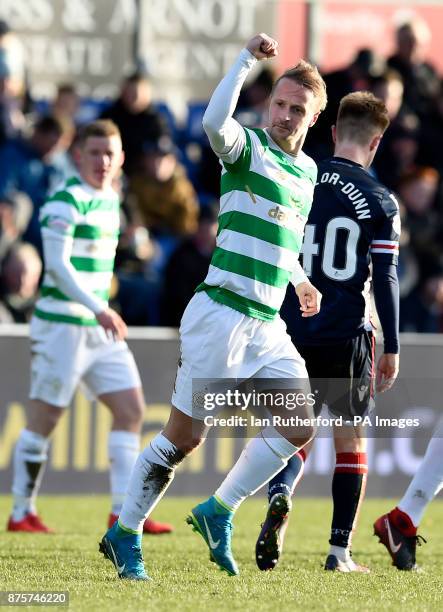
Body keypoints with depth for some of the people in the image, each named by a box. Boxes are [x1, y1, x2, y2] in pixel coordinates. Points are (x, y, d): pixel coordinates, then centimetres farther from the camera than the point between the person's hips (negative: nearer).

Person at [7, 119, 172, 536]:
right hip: (62, 326, -9)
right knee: (44, 419, -2)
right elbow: (58, 265, -22)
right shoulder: (66, 202, -13)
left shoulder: (110, 199, 13)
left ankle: (123, 513, 3)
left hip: (101, 329, 9)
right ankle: (22, 513, 8)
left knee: (131, 410, 2)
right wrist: (98, 309, -29)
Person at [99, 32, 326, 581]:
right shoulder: (248, 148, -7)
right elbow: (214, 122, -32)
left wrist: (299, 280, 28)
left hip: (267, 325, 7)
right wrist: (248, 59, -29)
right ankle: (124, 536, 10)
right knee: (184, 436, -3)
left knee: (298, 428, -3)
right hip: (221, 314, -7)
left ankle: (217, 513, 11)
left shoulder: (307, 171, 16)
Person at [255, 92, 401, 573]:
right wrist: (391, 348, 1)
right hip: (347, 335, -2)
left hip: (292, 331, 2)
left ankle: (279, 495, -18)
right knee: (350, 441, 8)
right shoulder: (380, 202, -4)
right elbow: (385, 277, -6)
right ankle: (340, 551, 5)